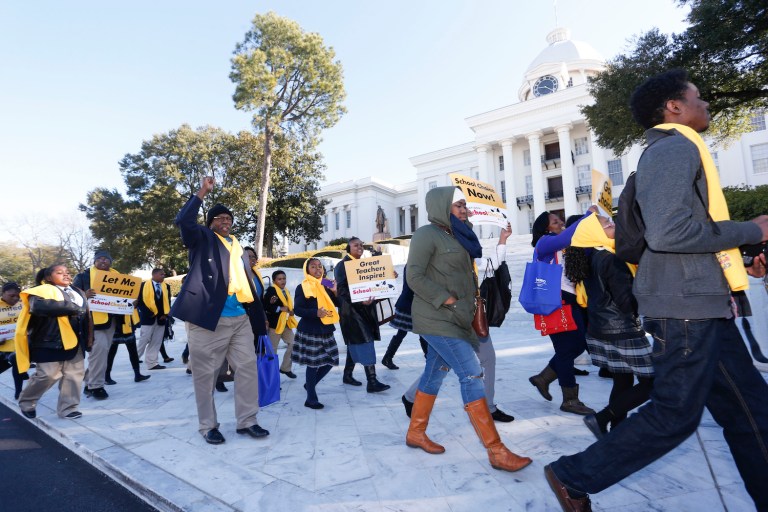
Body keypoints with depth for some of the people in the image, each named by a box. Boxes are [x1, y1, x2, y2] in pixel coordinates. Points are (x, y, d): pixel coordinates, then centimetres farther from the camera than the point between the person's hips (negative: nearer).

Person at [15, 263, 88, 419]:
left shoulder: (78, 292, 16)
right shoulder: (43, 290, -6)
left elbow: (85, 314, 20)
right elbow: (39, 306, -27)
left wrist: (87, 338, 13)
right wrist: (71, 307, -24)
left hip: (74, 340, 6)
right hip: (50, 341, -6)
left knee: (75, 373, 5)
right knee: (49, 374, -2)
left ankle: (68, 408, 16)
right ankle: (26, 401, 25)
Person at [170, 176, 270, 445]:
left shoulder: (238, 247, 20)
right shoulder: (203, 239, 7)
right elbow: (183, 221, -15)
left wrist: (260, 317, 14)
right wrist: (202, 193, -9)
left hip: (240, 318, 5)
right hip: (208, 318, -5)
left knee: (248, 367, 4)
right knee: (205, 374, 4)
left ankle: (247, 421, 15)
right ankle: (208, 425, 19)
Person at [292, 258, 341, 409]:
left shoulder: (326, 285, 11)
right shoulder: (302, 287, -6)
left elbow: (337, 304, 12)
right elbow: (297, 309, -12)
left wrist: (335, 292, -6)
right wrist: (315, 313, -25)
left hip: (326, 329, 6)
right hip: (309, 330, -6)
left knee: (330, 360, 8)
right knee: (313, 363, -4)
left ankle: (310, 385, 31)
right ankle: (311, 398, 9)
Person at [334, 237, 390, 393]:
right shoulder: (342, 265, -6)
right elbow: (342, 289, -16)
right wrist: (359, 300, -31)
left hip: (365, 308, 8)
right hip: (351, 308, -8)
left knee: (356, 343, 13)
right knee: (365, 342, -13)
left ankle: (347, 375, 26)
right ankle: (372, 382, -13)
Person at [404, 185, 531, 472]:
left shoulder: (455, 236, 17)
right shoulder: (427, 234, -9)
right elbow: (415, 277, -17)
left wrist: (472, 305, 7)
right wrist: (449, 301, -19)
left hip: (450, 319, 9)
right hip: (437, 319, -9)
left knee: (434, 374, 14)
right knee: (472, 375, -10)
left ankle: (415, 433, 29)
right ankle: (496, 452, -3)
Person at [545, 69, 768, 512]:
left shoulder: (674, 151, 22)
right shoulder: (676, 147, -11)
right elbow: (668, 232, -26)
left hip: (701, 304, 10)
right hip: (686, 306, -10)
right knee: (675, 415, -2)